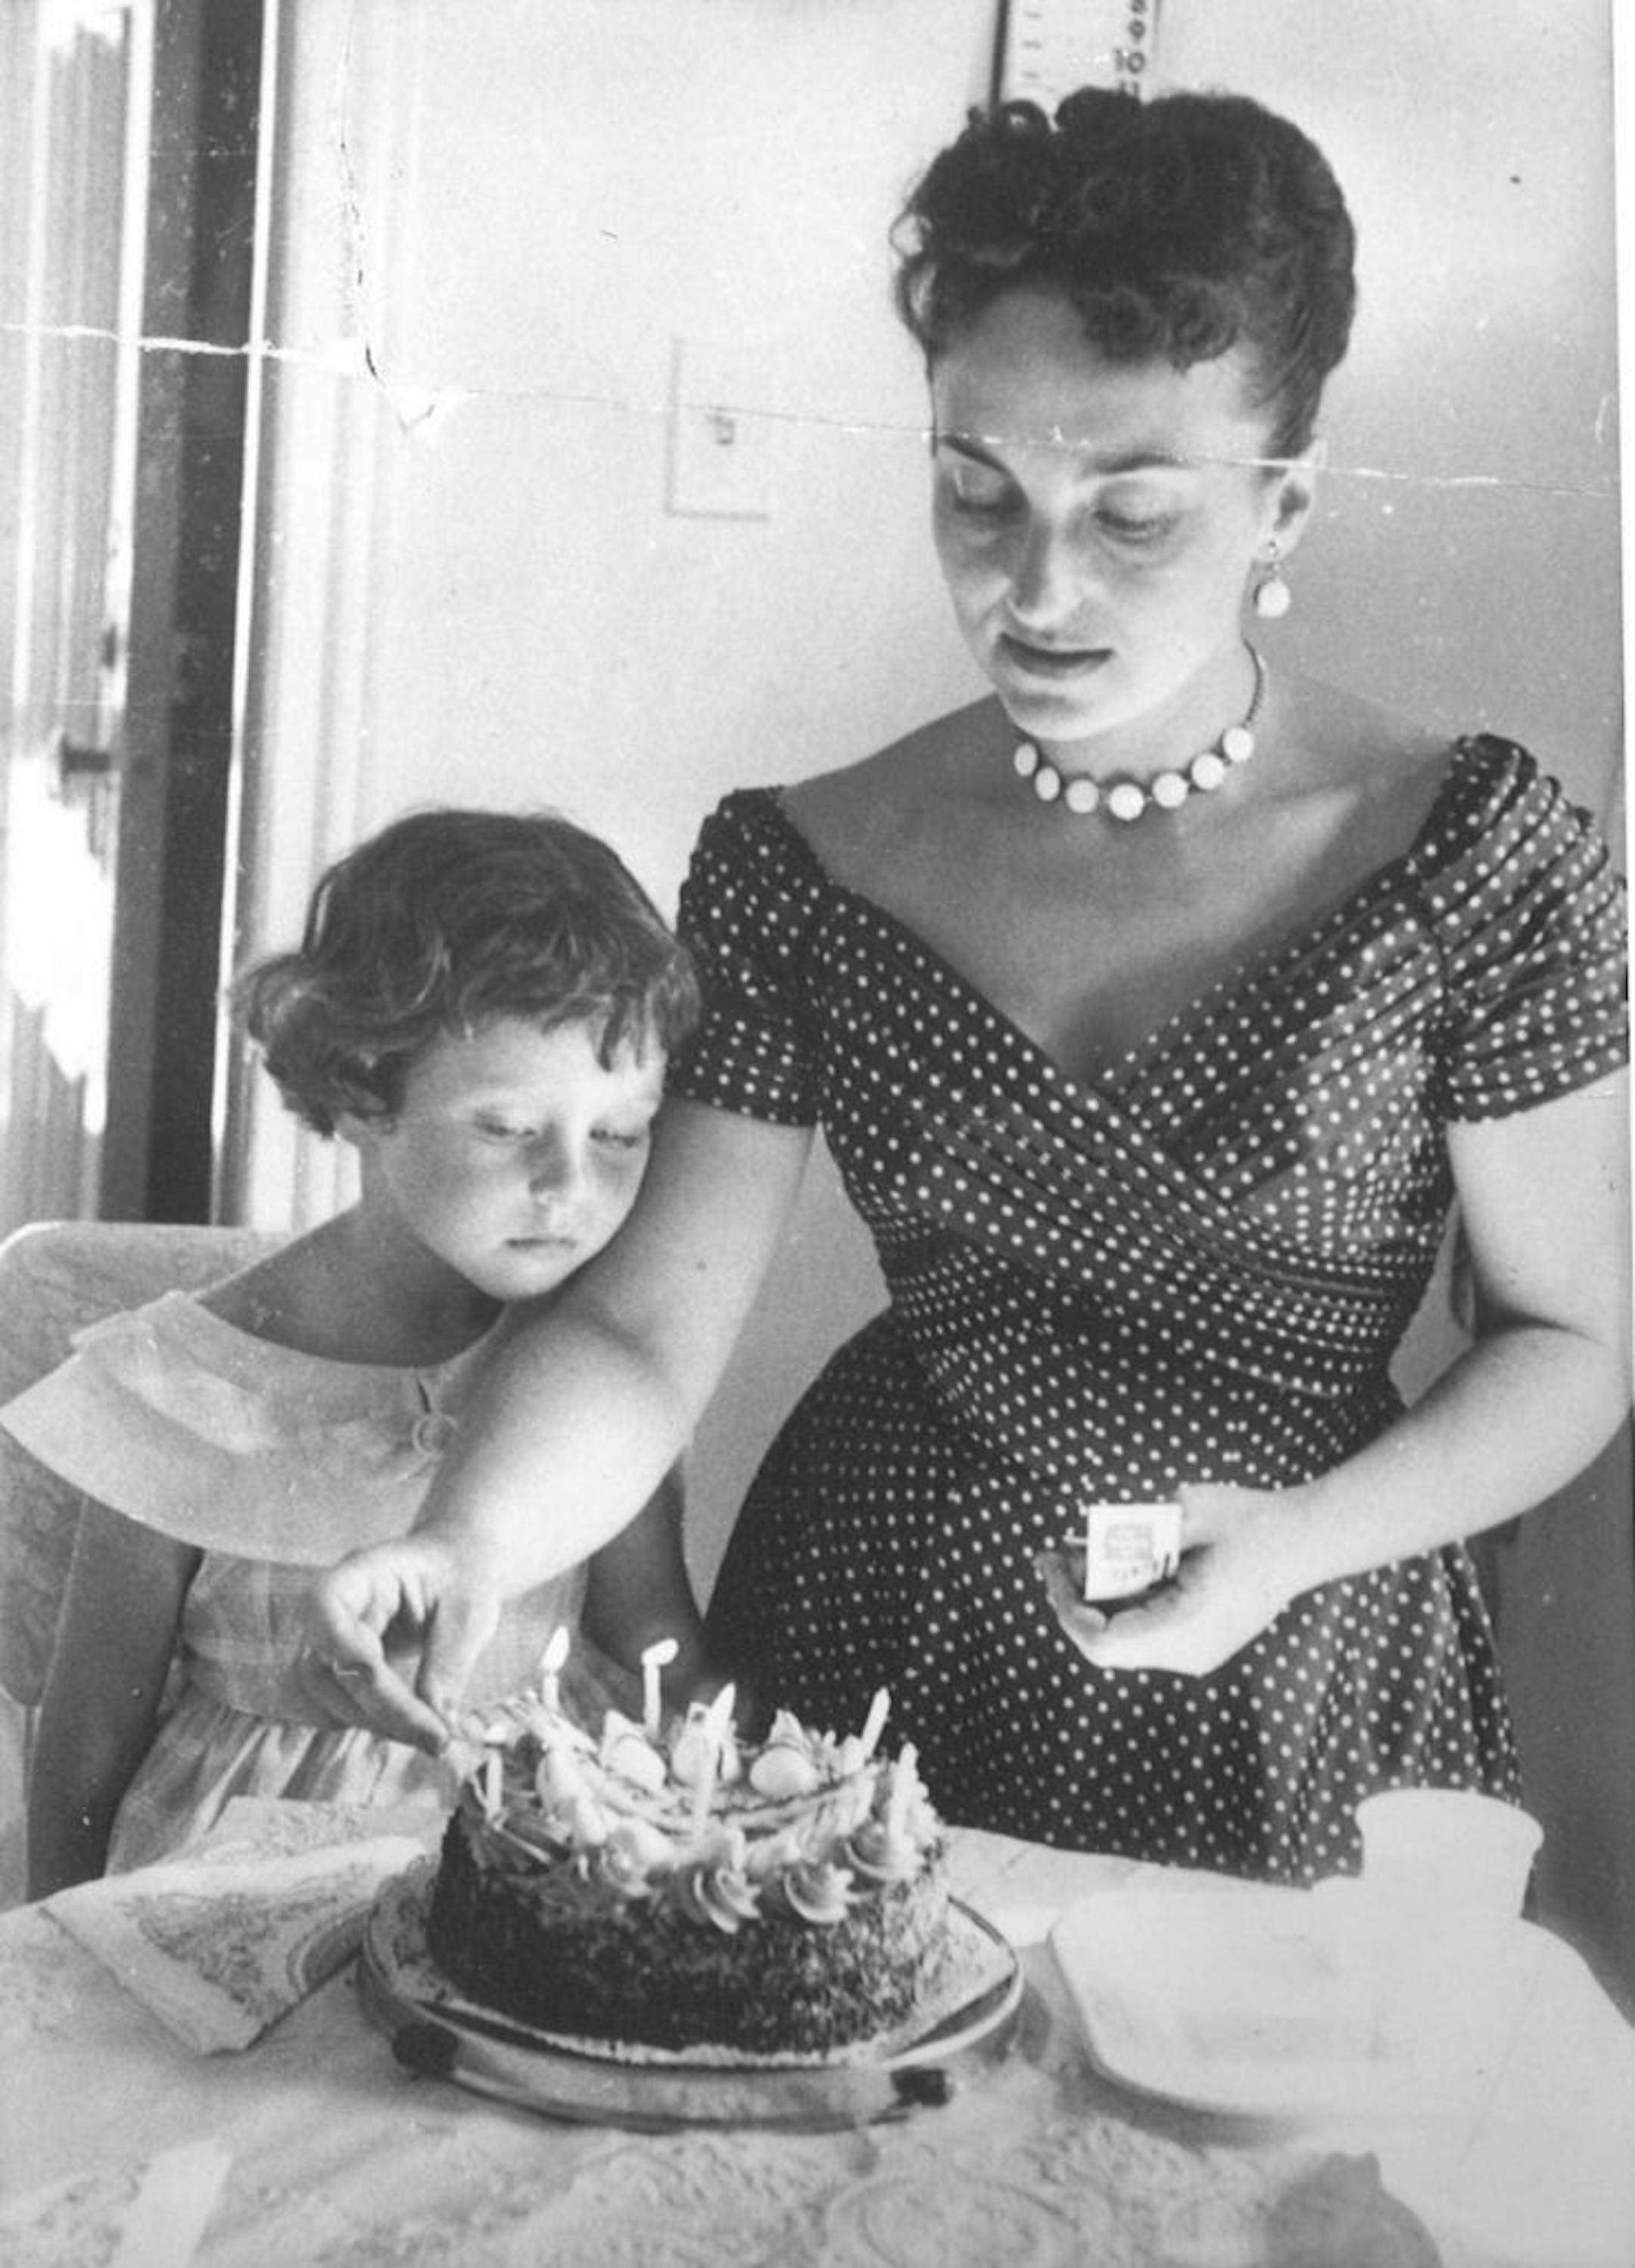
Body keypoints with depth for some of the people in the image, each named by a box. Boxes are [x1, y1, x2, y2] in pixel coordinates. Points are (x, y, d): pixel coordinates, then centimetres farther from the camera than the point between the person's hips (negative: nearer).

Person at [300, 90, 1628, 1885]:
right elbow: (645, 1333, -9)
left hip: (1293, 1735, -2)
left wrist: (1301, 1538, -21)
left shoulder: (1480, 861, -14)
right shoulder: (797, 870, -8)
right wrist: (467, 1546, -28)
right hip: (870, 1671, 2)